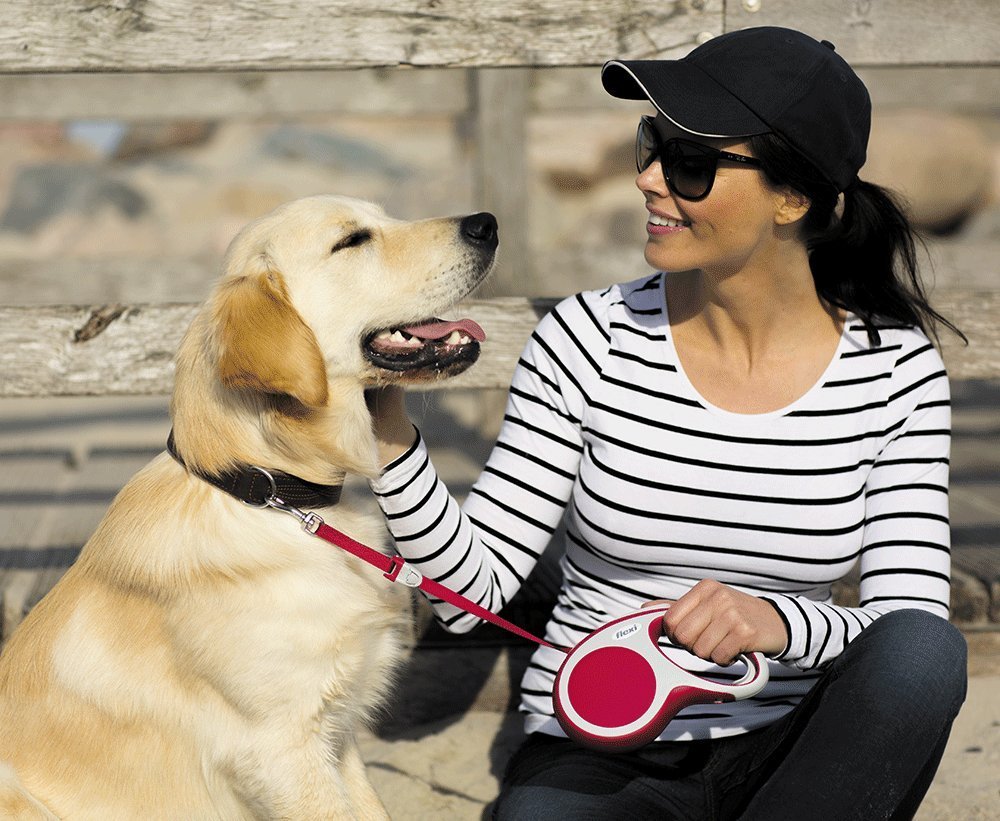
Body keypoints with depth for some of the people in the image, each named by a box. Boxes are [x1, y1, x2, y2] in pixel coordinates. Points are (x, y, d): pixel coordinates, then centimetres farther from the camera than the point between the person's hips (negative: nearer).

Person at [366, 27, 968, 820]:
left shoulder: (895, 371, -5)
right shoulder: (590, 340, -6)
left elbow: (916, 641, -11)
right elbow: (472, 589, -7)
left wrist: (781, 624, -31)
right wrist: (389, 432, -22)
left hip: (781, 756, 2)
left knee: (921, 653, -30)